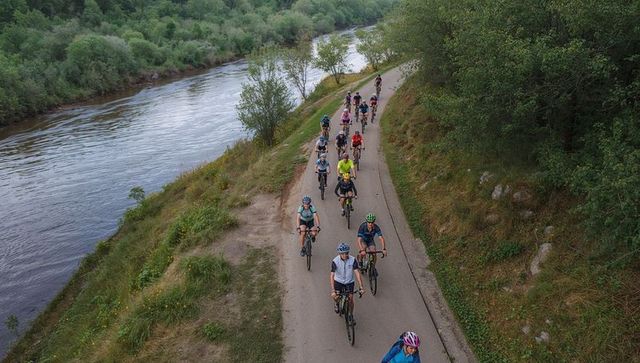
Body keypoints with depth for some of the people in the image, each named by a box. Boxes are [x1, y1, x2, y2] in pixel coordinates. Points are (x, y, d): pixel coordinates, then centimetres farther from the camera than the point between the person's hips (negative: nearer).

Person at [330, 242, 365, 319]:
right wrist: (333, 290, -35)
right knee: (335, 296, -15)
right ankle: (337, 304, 23)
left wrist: (361, 287, -30)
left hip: (349, 282, 1)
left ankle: (351, 316, 21)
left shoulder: (353, 260, -21)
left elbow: (357, 273, -23)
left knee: (350, 299, -3)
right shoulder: (335, 261, -24)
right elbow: (332, 276, -27)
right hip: (338, 281, 0)